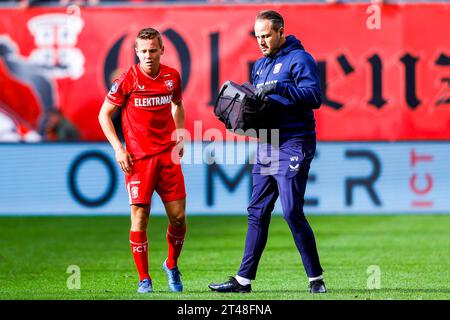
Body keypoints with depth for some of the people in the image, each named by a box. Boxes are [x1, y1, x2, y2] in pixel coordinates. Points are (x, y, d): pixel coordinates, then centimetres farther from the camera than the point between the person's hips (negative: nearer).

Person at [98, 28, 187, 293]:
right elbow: (104, 114, 1)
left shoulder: (172, 77, 5)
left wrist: (180, 136, 13)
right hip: (138, 158, -3)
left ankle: (172, 265, 27)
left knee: (179, 217, 2)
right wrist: (118, 148, -8)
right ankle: (144, 279, 3)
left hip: (168, 155, 3)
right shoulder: (127, 80, -7)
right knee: (140, 217, -7)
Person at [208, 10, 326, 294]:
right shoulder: (261, 65, 19)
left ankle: (316, 278, -4)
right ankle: (244, 279, 11)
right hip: (266, 146, 8)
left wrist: (279, 87, -26)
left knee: (292, 212, -12)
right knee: (257, 212, 8)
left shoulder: (299, 59, -7)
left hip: (293, 145, -8)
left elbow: (314, 96, -19)